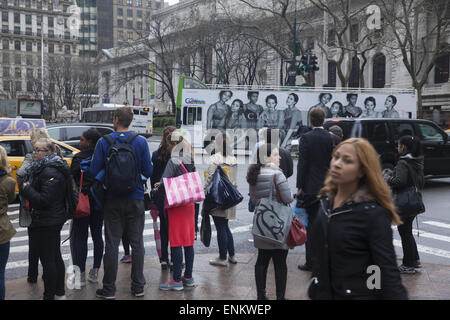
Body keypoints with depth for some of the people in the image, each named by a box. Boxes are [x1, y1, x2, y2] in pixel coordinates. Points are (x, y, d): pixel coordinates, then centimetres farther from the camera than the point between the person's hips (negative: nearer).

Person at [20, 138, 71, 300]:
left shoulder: (50, 173, -21)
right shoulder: (40, 168, 12)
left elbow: (44, 200, -25)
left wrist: (27, 189, -16)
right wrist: (27, 188, 5)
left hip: (46, 223, -11)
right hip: (55, 220, 11)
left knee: (47, 260, -2)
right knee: (56, 257, 18)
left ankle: (49, 296, 6)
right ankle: (59, 293, 29)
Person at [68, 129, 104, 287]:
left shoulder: (79, 158, -12)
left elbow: (72, 180, -11)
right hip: (100, 203, 6)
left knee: (80, 238, 1)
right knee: (97, 236, 12)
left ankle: (81, 275, 4)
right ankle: (95, 272, 20)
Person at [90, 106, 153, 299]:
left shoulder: (104, 142, -6)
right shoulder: (141, 142, -5)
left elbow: (93, 171, -7)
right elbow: (149, 172, -5)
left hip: (112, 200, 0)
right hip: (135, 199, 1)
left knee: (111, 244, 6)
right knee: (137, 243, 10)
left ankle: (109, 289, 11)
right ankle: (138, 287, 16)